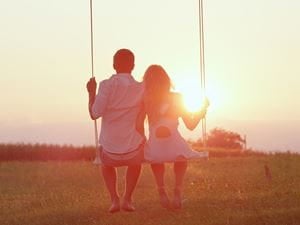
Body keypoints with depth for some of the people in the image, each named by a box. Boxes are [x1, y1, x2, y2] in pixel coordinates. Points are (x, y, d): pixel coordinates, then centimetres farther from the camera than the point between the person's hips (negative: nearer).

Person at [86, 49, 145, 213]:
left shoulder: (107, 85, -11)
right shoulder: (141, 88, -4)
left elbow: (95, 114, -12)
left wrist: (91, 93, 3)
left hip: (111, 150, -1)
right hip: (134, 149, 1)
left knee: (106, 163, 36)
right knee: (135, 162, 38)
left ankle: (114, 199, 15)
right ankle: (127, 198, 18)